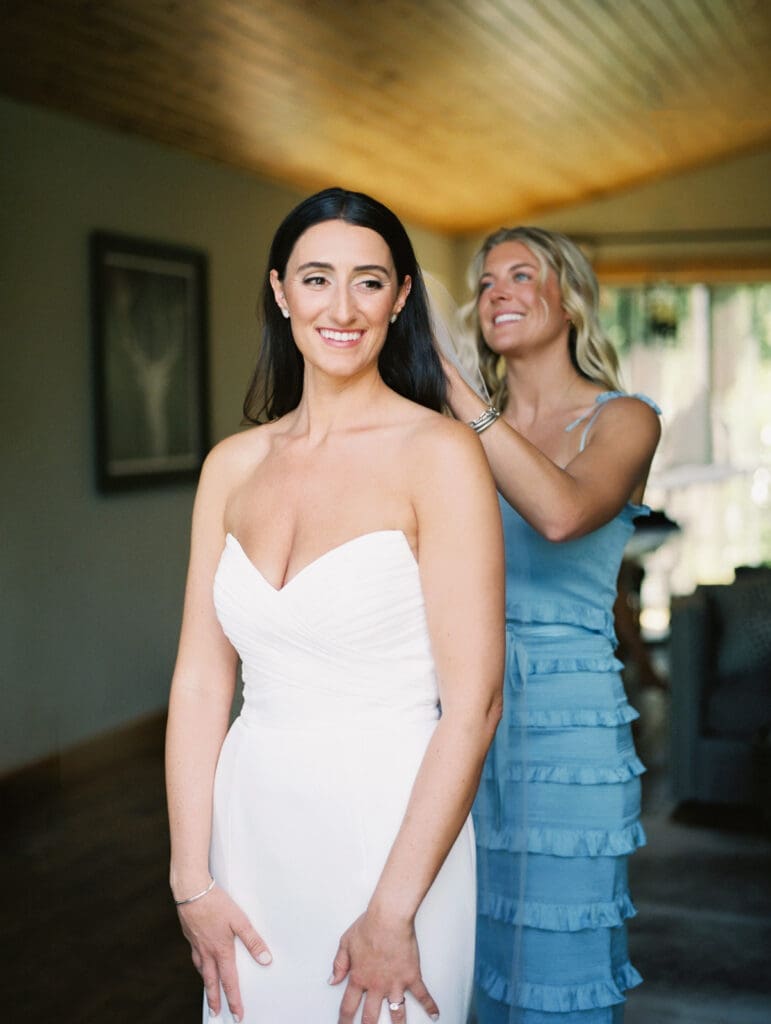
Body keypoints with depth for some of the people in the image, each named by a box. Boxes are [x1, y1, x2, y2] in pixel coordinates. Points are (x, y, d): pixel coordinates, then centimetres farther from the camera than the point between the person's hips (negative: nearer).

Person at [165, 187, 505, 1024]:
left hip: (390, 825, -4)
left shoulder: (439, 454, -12)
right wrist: (191, 882, -1)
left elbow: (473, 702, -15)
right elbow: (200, 679, 2)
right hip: (251, 826, 5)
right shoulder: (233, 465, 3)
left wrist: (393, 913, -15)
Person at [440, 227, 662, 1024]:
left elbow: (562, 513, -26)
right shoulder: (470, 434, 10)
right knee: (475, 952, 14)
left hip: (566, 716, -4)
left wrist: (454, 388, -23)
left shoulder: (622, 421, -4)